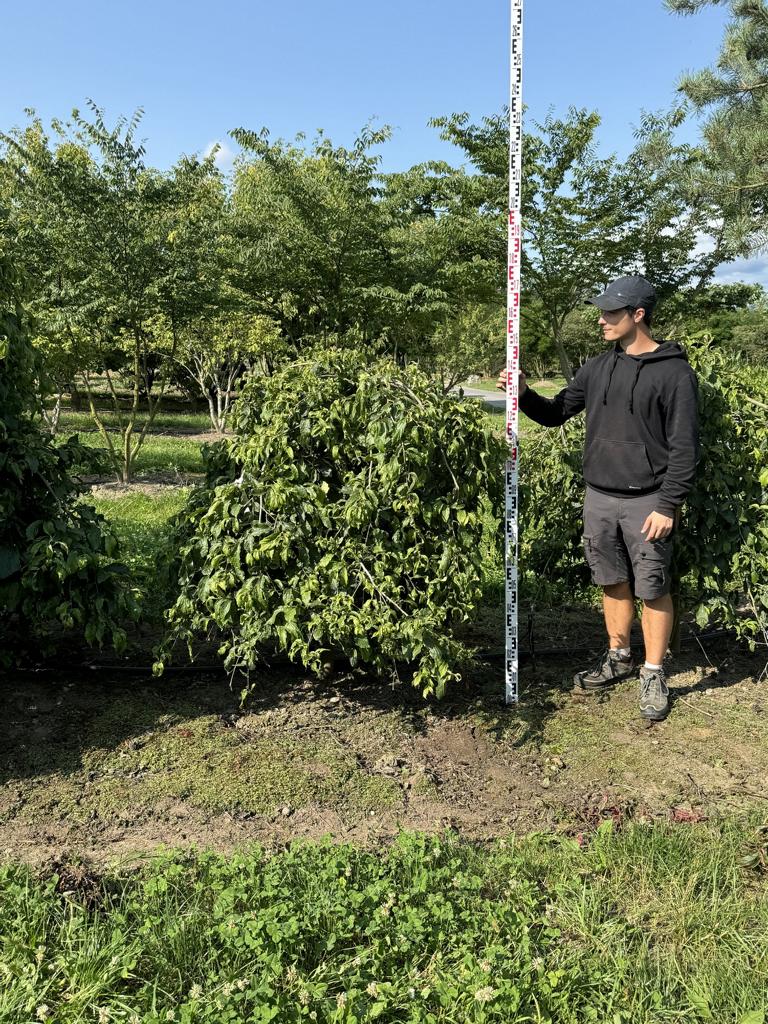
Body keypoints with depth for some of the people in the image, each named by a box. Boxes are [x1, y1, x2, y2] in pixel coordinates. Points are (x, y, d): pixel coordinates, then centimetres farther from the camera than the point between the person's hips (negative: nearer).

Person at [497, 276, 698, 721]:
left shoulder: (674, 372, -8)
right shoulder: (597, 367, 9)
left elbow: (684, 447, -10)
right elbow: (555, 414, 14)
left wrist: (668, 506, -14)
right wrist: (524, 394, -5)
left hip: (646, 502, -5)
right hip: (599, 497, 5)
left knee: (653, 590, 3)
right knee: (613, 582, 15)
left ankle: (654, 675, 17)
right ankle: (618, 658, 31)